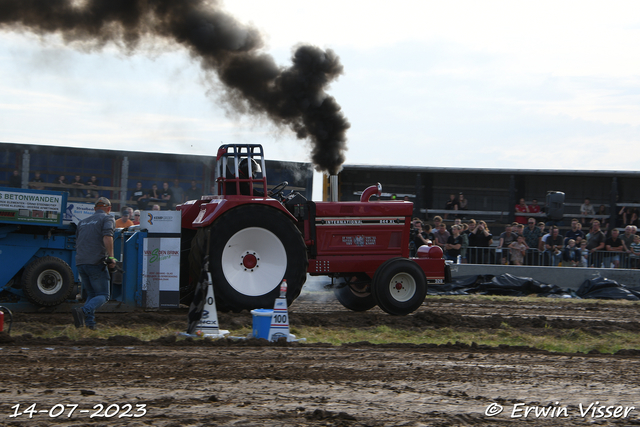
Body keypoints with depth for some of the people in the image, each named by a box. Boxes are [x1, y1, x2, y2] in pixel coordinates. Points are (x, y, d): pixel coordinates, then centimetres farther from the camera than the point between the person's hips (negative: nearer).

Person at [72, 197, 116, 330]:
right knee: (103, 295, -1)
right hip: (96, 263, -6)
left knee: (91, 294, 16)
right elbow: (107, 237, -16)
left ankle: (89, 322, -2)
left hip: (80, 263, 6)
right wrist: (111, 257, -17)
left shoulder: (83, 221, 23)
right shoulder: (107, 219, 2)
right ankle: (83, 311, -27)